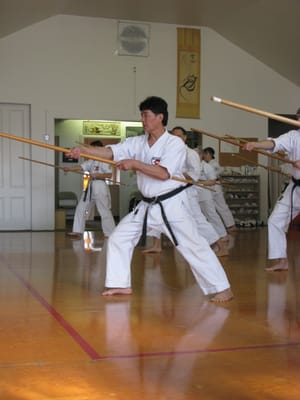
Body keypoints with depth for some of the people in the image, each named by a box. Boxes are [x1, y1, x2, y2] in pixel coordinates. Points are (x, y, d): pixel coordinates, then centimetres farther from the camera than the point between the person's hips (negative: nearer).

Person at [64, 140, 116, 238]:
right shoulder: (91, 161, 14)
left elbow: (109, 175, -16)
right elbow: (81, 167, 6)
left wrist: (95, 175, -19)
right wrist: (69, 169, -6)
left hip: (100, 187, -9)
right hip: (90, 187, 9)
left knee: (105, 211, -6)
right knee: (81, 208, 10)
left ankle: (110, 234, 2)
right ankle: (78, 231, 16)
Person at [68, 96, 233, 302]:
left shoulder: (175, 143, -13)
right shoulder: (138, 142, 4)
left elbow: (163, 173, -24)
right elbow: (111, 151, -5)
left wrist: (135, 163, -24)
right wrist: (82, 150, -16)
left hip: (171, 205, -6)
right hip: (147, 206, 6)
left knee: (194, 246, -7)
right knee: (118, 238, 6)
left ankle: (222, 289, 4)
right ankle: (122, 284, 19)